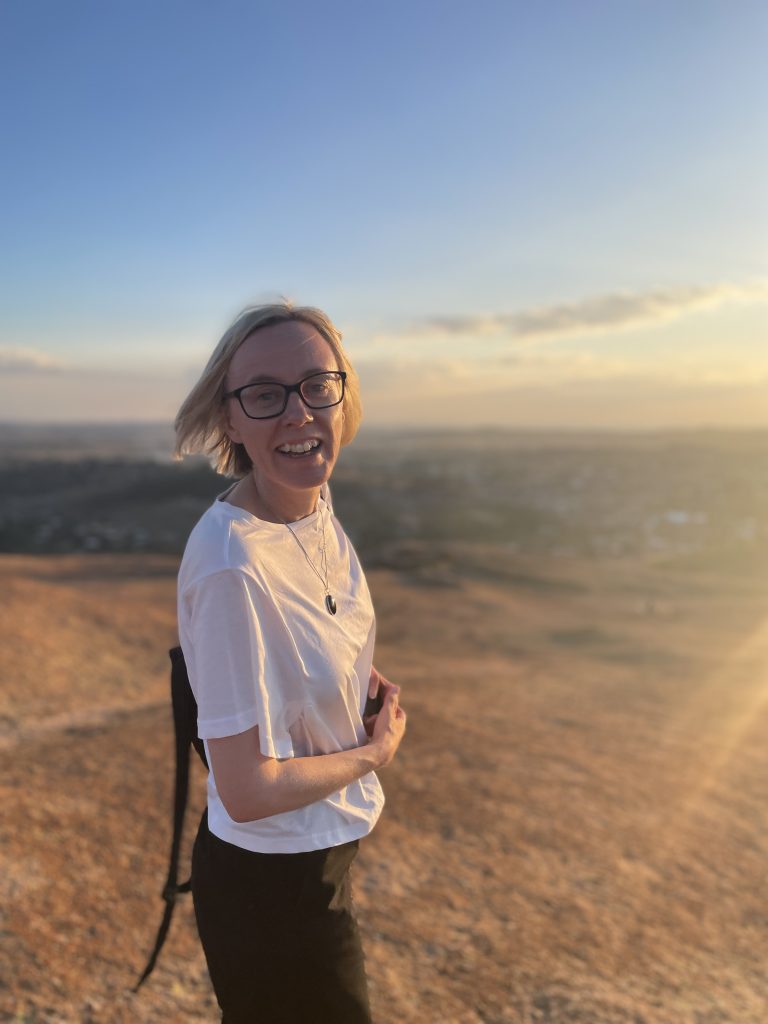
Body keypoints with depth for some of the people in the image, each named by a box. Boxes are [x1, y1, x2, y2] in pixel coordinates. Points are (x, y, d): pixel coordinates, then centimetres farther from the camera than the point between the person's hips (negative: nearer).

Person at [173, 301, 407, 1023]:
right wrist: (375, 752, -14)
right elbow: (248, 791, -28)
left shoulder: (316, 503, -8)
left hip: (324, 851, 7)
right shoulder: (232, 566, -33)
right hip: (272, 882, -7)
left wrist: (358, 674, -3)